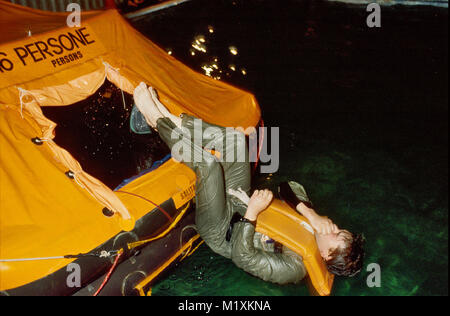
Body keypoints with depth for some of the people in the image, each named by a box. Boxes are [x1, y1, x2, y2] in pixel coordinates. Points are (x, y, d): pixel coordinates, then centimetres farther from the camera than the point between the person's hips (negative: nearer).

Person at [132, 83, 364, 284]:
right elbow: (291, 188, -6)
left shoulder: (293, 268, -27)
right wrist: (312, 214, -22)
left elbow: (242, 256, -31)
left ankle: (158, 120, -8)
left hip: (220, 232, -7)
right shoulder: (309, 224, -6)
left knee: (207, 163, -31)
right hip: (237, 202, 7)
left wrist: (252, 212, -34)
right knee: (234, 137, -7)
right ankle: (171, 120, 2)